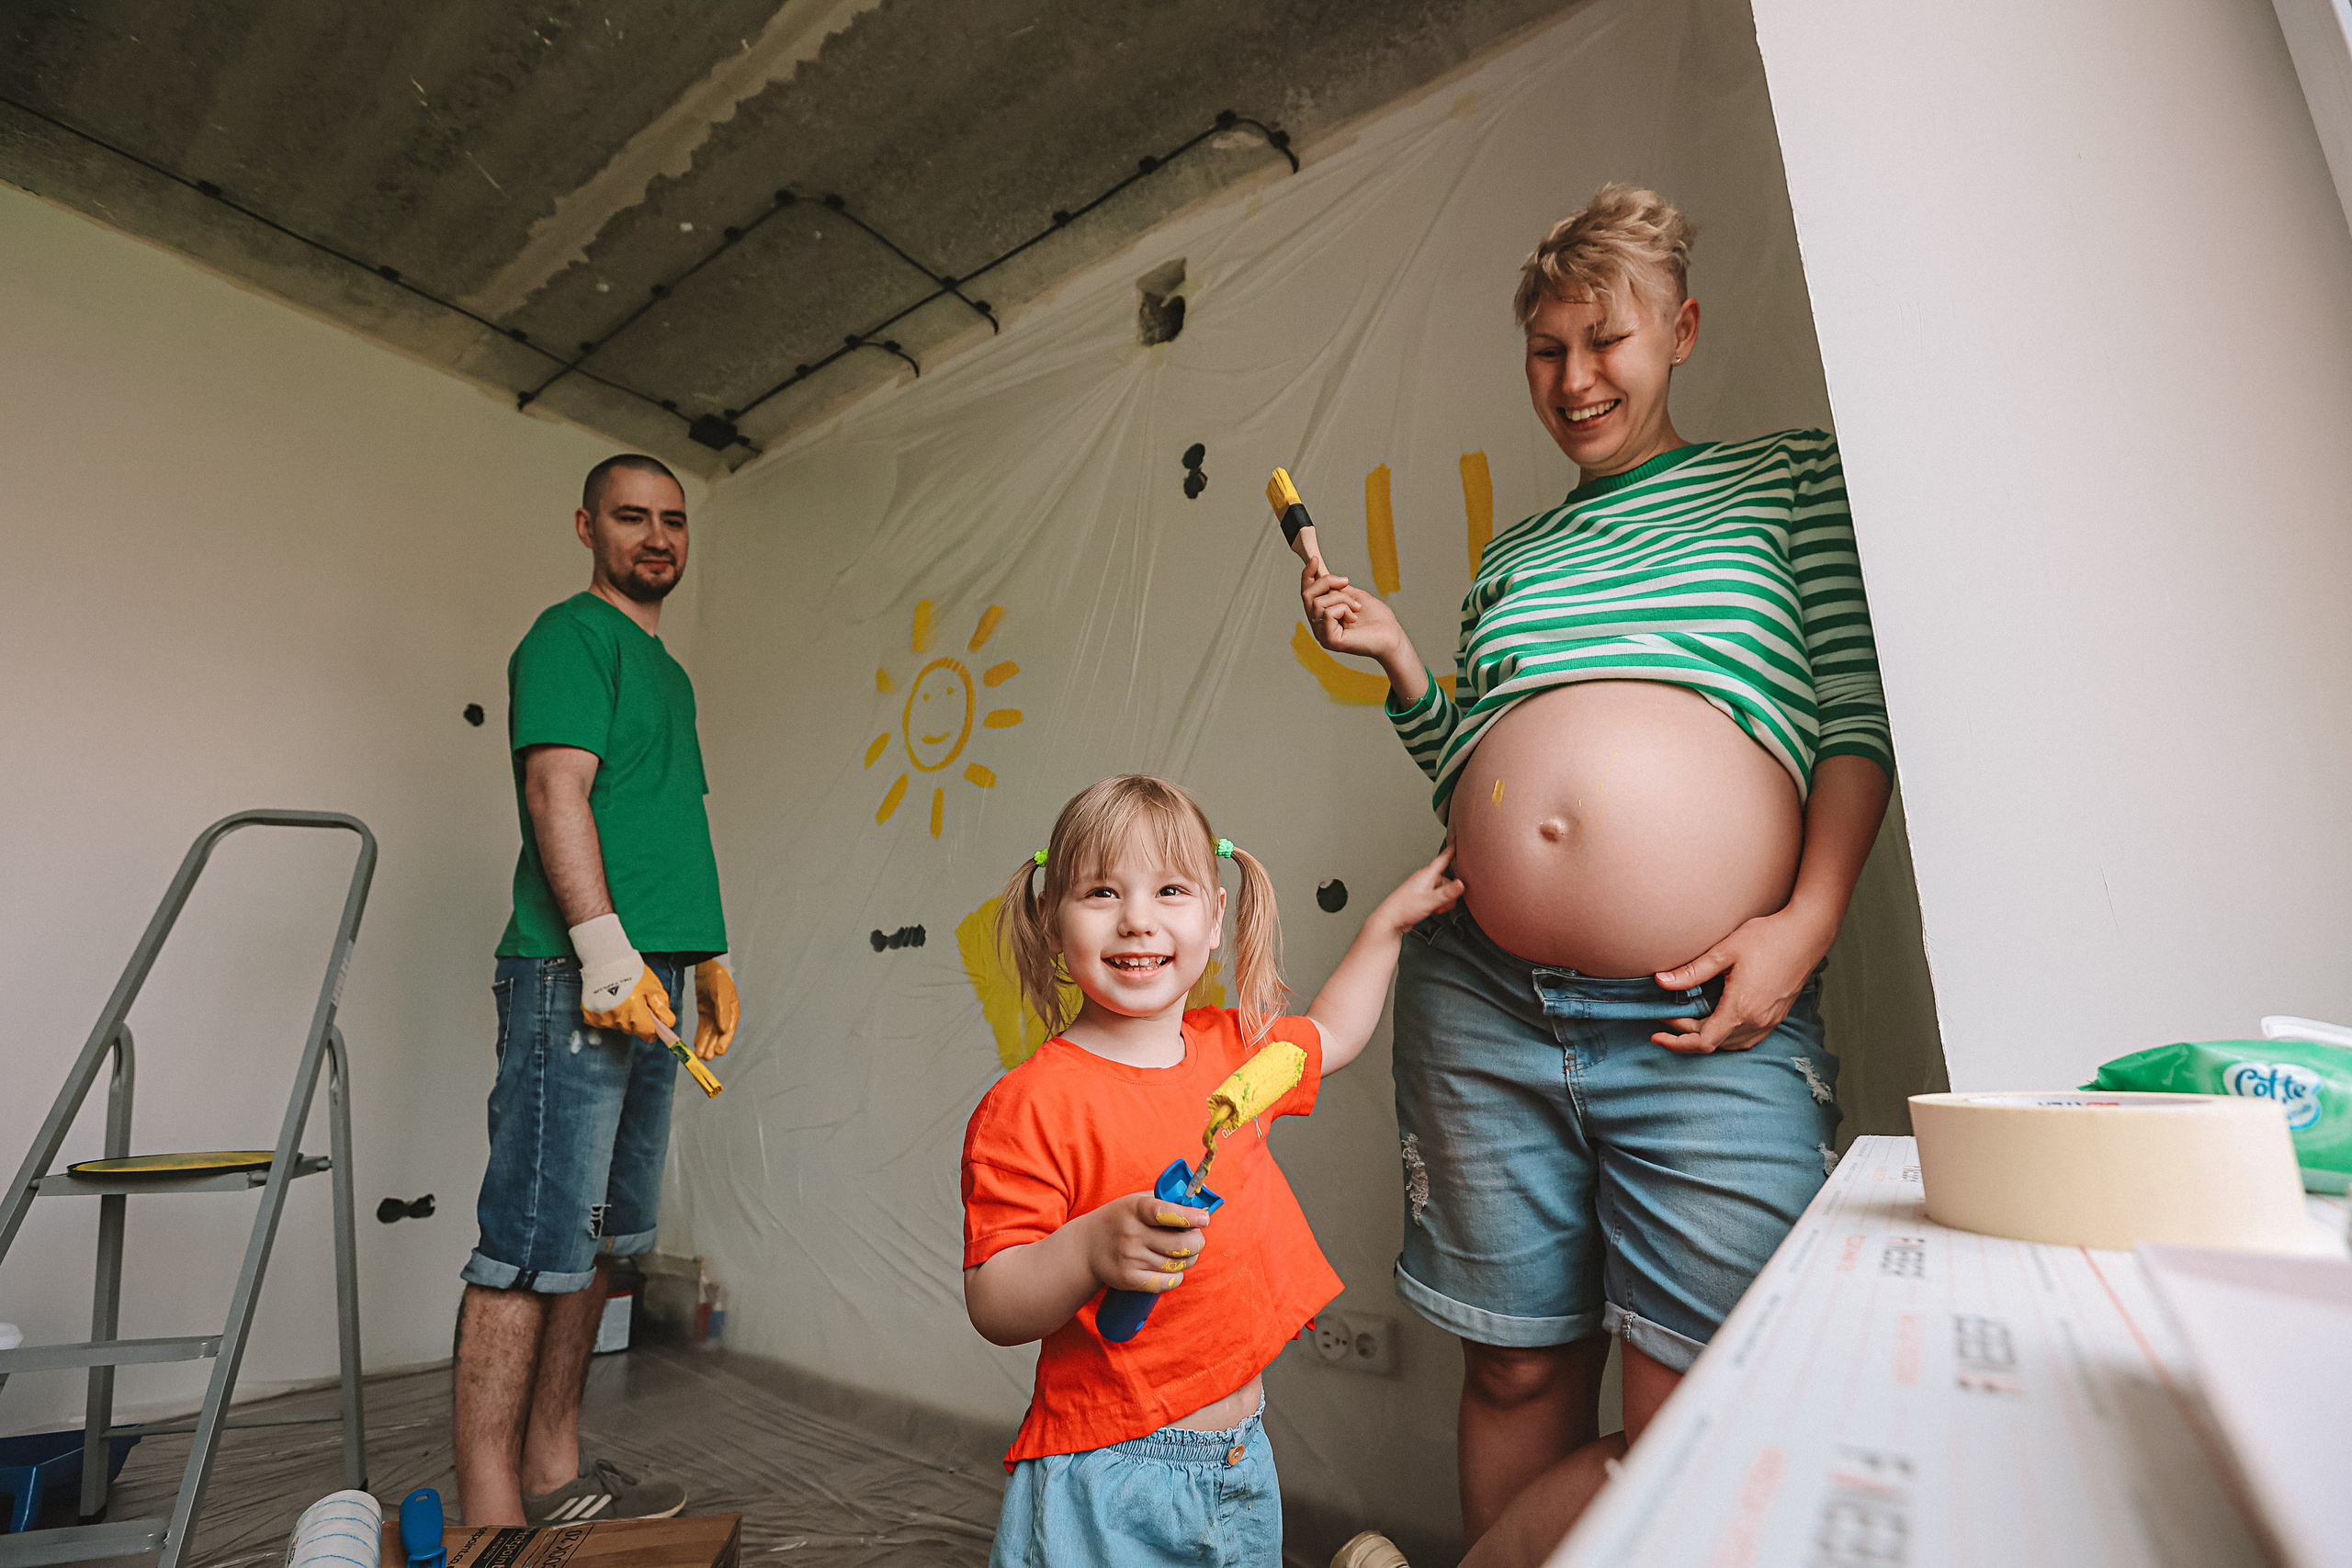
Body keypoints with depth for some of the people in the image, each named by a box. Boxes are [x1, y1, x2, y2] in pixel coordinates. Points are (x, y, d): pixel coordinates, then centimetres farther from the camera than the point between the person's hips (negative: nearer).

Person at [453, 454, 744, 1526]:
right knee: (533, 1246, -4)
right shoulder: (571, 634, -2)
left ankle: (553, 1477, 27)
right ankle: (490, 1515, 7)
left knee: (595, 1240, 14)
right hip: (575, 979, -9)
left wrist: (709, 959, 19)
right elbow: (557, 786, -14)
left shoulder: (670, 672, 23)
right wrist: (606, 949, -22)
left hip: (645, 983, 9)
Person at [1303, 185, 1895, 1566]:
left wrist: (1807, 920, -8)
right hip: (1482, 1001, 3)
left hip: (1705, 1018, -2)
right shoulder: (1511, 557, 21)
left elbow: (1860, 714, 5)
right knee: (1518, 1374, 12)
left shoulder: (1790, 478, 15)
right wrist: (1397, 663, 7)